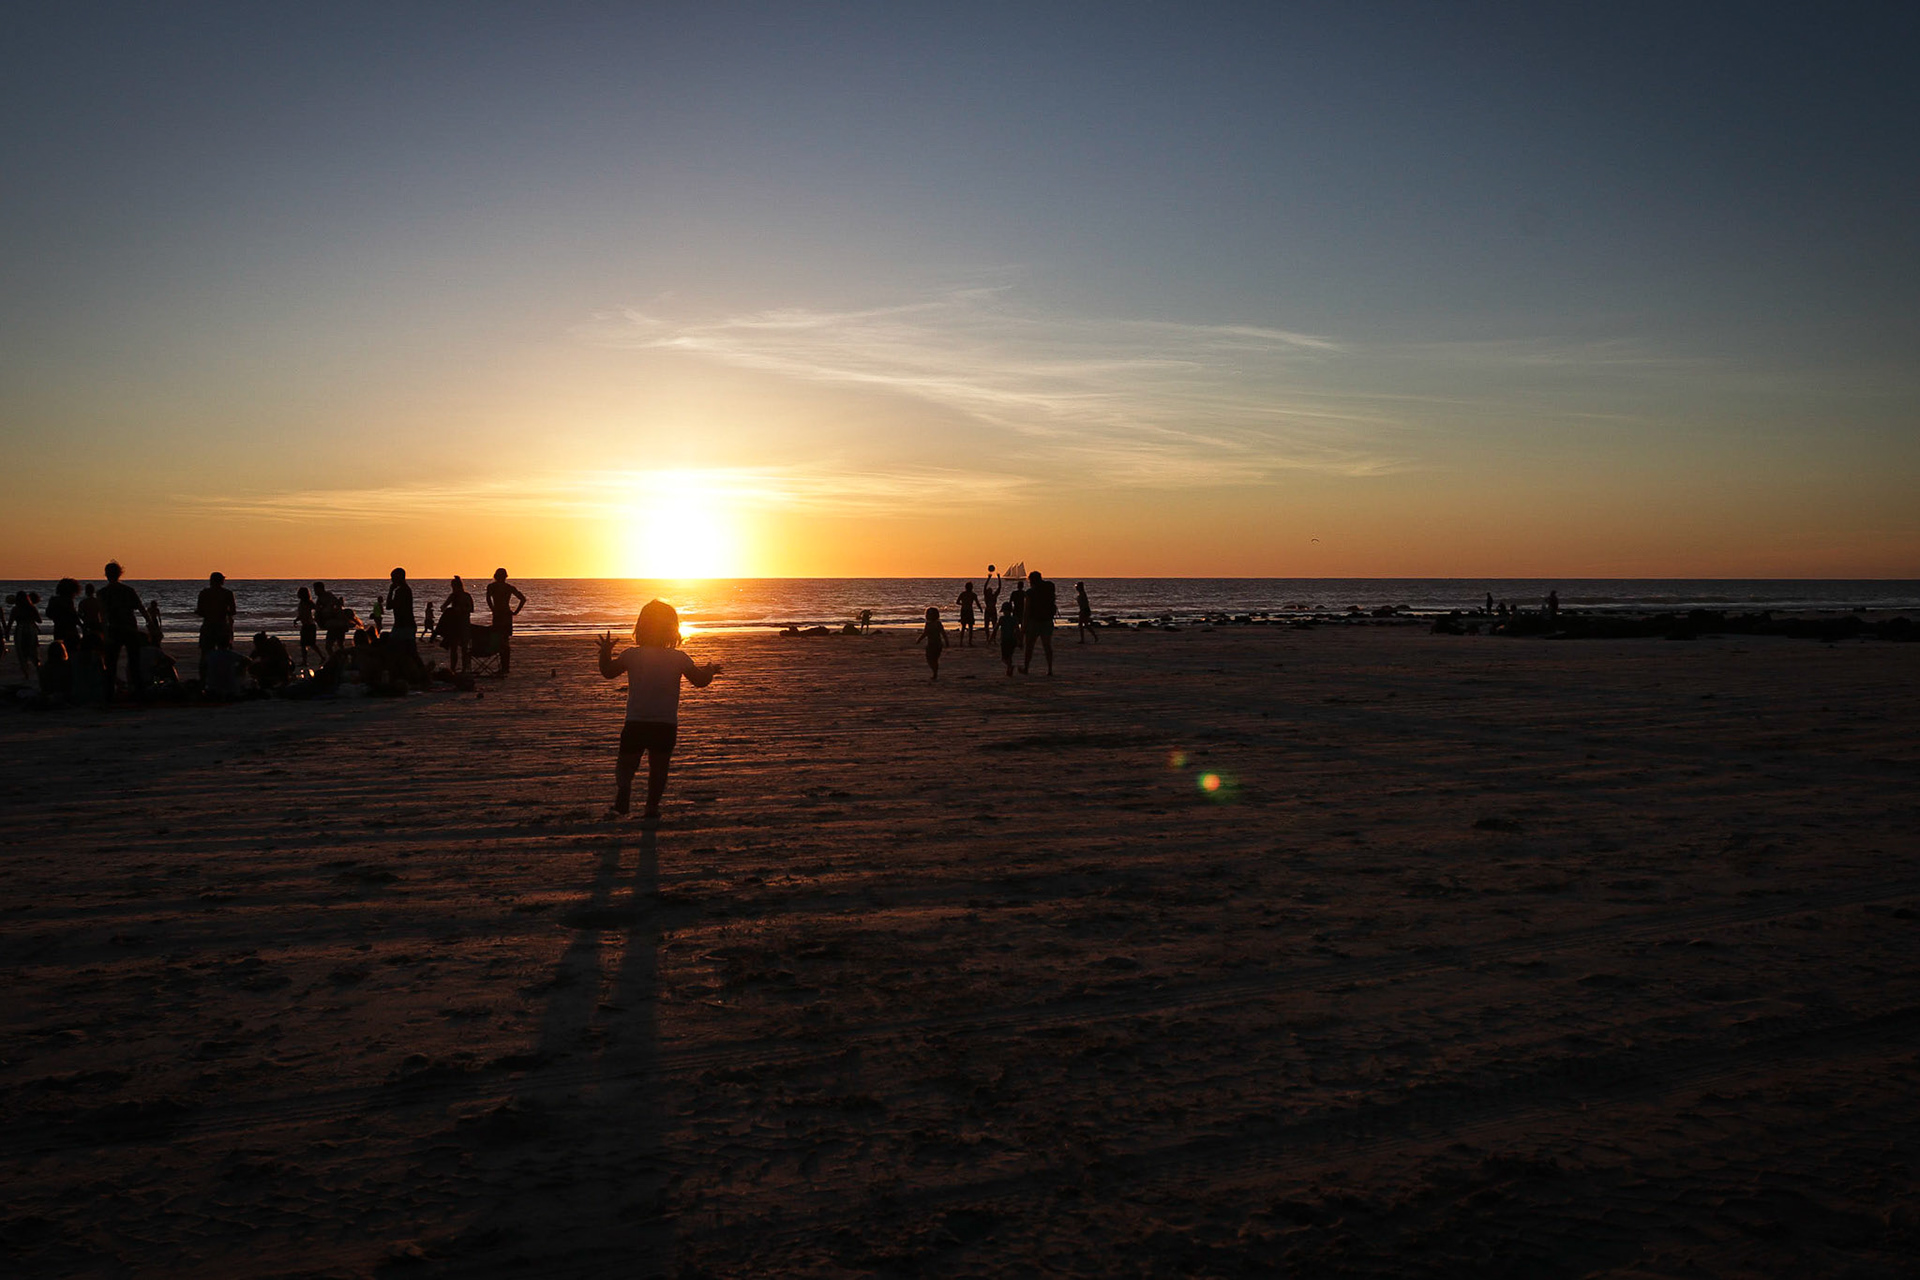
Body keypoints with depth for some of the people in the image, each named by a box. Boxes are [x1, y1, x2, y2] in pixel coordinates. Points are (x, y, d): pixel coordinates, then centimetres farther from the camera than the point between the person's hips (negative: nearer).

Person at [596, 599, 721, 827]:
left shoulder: (632, 655, -2)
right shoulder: (679, 658, -3)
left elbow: (608, 671, 10)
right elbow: (700, 680, 2)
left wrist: (605, 652, 24)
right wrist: (710, 670, 20)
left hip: (636, 723, 0)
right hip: (667, 725, 0)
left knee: (626, 763, 12)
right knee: (658, 768, 14)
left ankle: (623, 786, -20)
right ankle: (651, 810, 7)